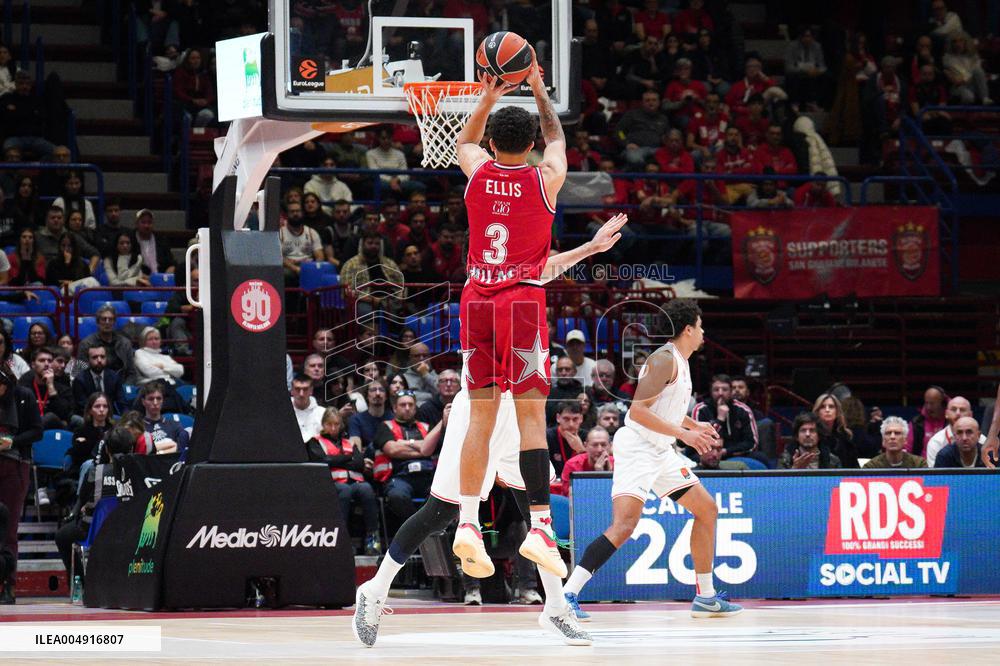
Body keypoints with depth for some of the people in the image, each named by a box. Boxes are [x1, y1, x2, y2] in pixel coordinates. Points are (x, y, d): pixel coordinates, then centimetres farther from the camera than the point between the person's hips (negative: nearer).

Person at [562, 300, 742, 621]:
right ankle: (567, 595, -26)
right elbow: (637, 410, -24)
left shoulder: (680, 362, 15)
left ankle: (706, 598, 22)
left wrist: (696, 426, 24)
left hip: (661, 451, 11)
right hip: (636, 447, -11)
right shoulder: (665, 360, -15)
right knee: (625, 524, -24)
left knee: (707, 510, 14)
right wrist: (682, 433, -24)